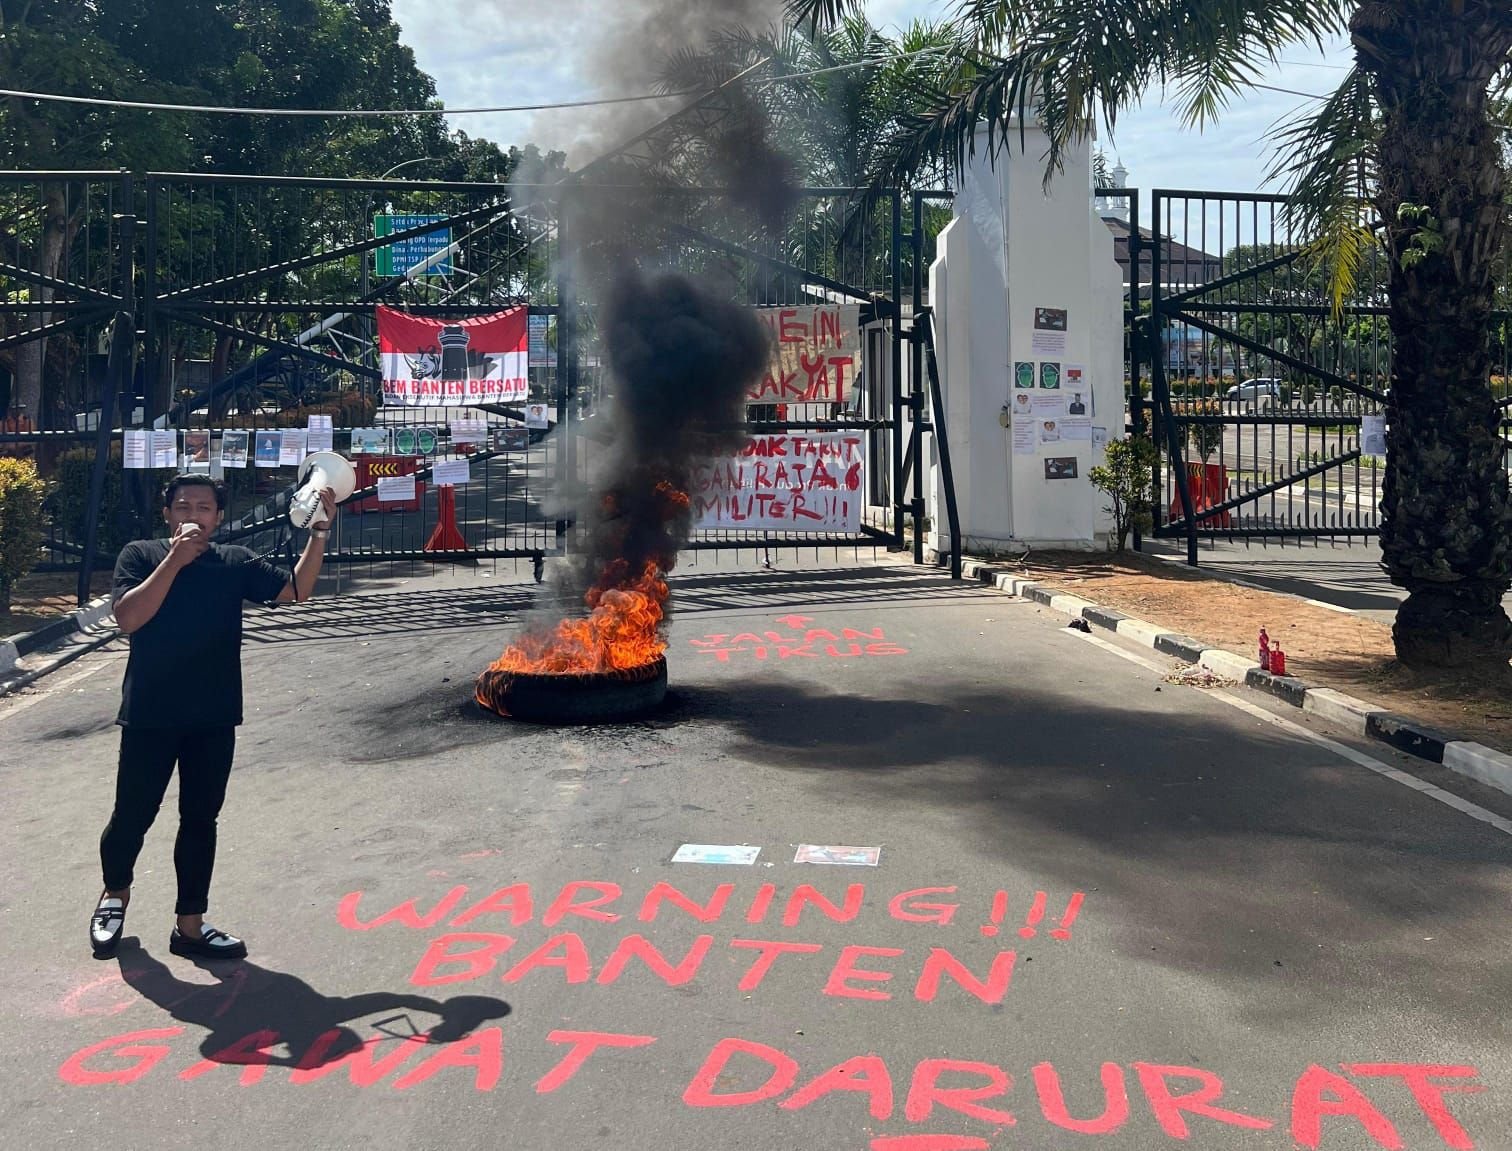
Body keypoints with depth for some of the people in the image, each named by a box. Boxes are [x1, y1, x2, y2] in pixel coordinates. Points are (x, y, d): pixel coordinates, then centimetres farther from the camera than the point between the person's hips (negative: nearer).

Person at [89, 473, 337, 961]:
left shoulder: (234, 563, 2)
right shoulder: (140, 555, -3)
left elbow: (296, 590, -7)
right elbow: (128, 618, -17)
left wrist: (319, 535, -19)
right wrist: (175, 559, -22)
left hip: (214, 718, 2)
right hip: (149, 714, -2)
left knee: (200, 820, 10)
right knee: (132, 815, 9)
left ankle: (190, 925, 21)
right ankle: (114, 895, 39)